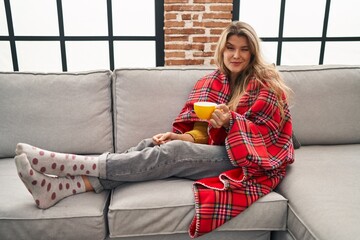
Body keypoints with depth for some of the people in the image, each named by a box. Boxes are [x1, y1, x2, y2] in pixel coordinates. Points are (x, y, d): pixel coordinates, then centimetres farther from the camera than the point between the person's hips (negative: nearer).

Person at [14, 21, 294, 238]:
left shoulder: (267, 85, -7)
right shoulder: (212, 82, 8)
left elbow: (263, 132, -11)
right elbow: (204, 131, 5)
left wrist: (231, 121, -29)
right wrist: (179, 137, -16)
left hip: (249, 159, -5)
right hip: (216, 149, 5)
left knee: (172, 153, -29)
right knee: (150, 146, -19)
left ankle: (66, 163, -30)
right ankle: (62, 186, -32)